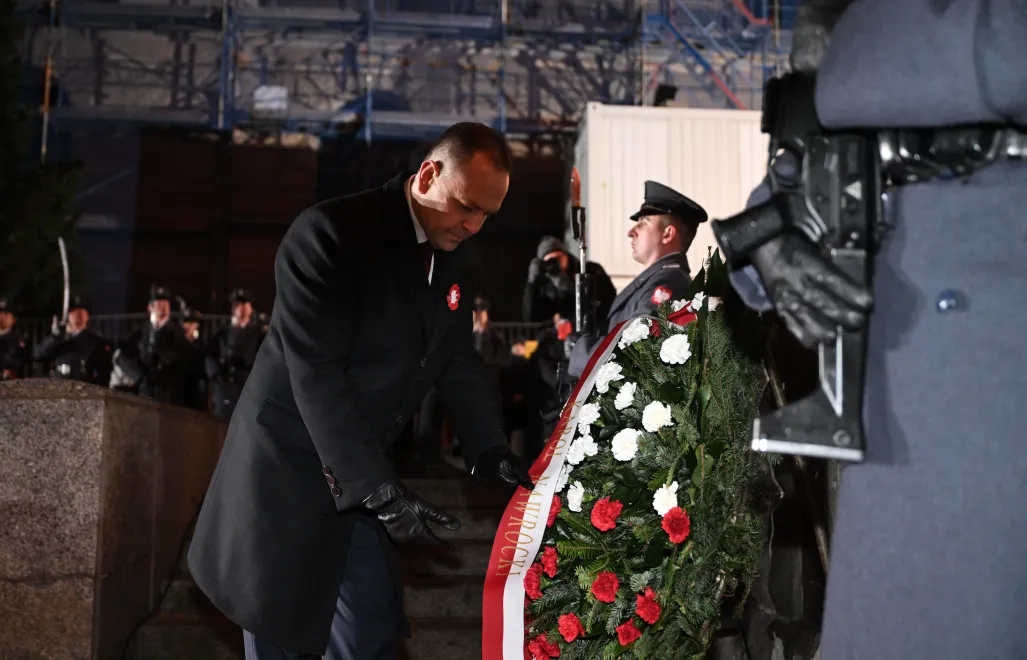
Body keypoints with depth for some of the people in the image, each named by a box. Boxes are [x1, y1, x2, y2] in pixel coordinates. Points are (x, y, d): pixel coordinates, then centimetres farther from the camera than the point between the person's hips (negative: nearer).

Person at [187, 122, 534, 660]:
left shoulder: (459, 260, 2)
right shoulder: (331, 233, -21)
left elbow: (459, 361, 9)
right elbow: (316, 377, -26)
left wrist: (490, 451, -6)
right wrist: (381, 493, -28)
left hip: (364, 474, 7)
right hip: (289, 469, -6)